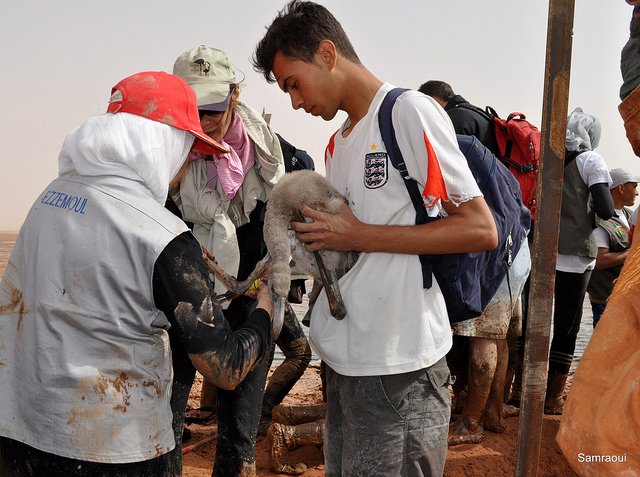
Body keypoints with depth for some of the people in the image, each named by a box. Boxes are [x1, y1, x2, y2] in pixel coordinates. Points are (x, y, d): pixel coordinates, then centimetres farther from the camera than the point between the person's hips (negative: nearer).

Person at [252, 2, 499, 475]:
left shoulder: (410, 111, -7)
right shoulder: (337, 144, 18)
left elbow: (481, 230, -13)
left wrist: (360, 236, -14)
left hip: (400, 366, -8)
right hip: (343, 357, 8)